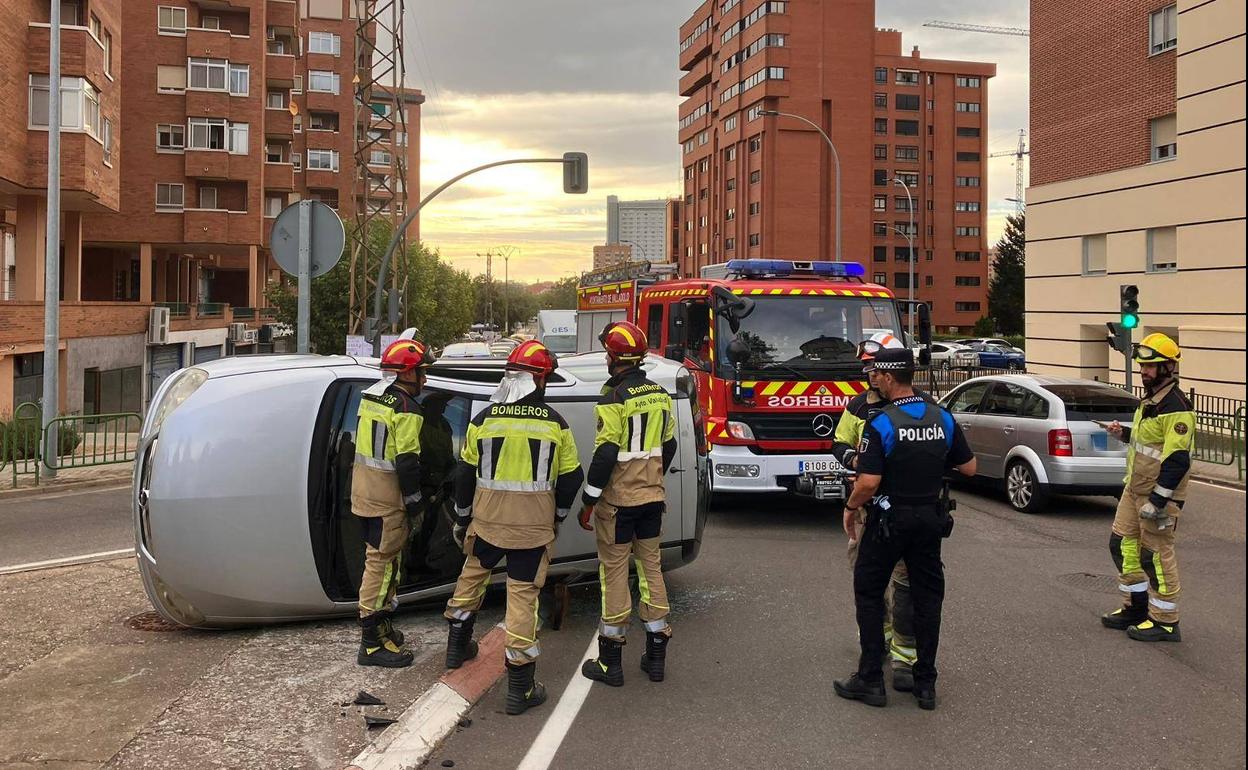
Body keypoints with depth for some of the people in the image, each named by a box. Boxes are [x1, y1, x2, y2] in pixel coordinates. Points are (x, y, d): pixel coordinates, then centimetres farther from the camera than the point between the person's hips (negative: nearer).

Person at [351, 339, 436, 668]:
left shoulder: (370, 396, 10)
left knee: (378, 559, 19)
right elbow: (407, 463, -19)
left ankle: (380, 625, 31)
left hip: (363, 488, 9)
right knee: (383, 564, -4)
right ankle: (372, 643, 0)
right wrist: (416, 505, -10)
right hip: (387, 496, -9)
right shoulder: (406, 410, -17)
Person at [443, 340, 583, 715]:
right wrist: (557, 518, 19)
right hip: (534, 527, -1)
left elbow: (465, 474, 4)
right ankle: (520, 687, 6)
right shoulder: (555, 424, -6)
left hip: (487, 520, 2)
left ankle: (457, 646, 40)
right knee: (522, 594, 3)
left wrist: (461, 519, 18)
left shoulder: (484, 419, -4)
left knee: (472, 575, 26)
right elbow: (571, 477, 2)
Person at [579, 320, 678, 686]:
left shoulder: (613, 400, -17)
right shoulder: (660, 395, 5)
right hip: (652, 496, 7)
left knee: (614, 572, 2)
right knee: (651, 566, 14)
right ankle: (656, 654, 19)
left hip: (618, 500, -6)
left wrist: (588, 500, -12)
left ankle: (610, 661, 10)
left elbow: (606, 454, -20)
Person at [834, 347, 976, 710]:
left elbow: (868, 482, -22)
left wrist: (850, 508, -5)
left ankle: (870, 680, 8)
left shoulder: (880, 425, -18)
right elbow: (969, 467, 7)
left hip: (889, 520, -5)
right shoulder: (943, 419, -1)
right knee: (927, 596, 11)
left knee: (869, 593, 8)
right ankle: (926, 684, 15)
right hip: (930, 518, 5)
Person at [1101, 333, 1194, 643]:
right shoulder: (1150, 401, 13)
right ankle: (1136, 606, 28)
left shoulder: (1176, 408, -19)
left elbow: (1177, 461, -24)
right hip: (1134, 489, 10)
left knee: (1157, 555, -3)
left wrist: (1157, 500, -25)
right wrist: (1124, 433, 9)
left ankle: (1165, 621, 8)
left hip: (1159, 493, -10)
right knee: (1123, 545, 15)